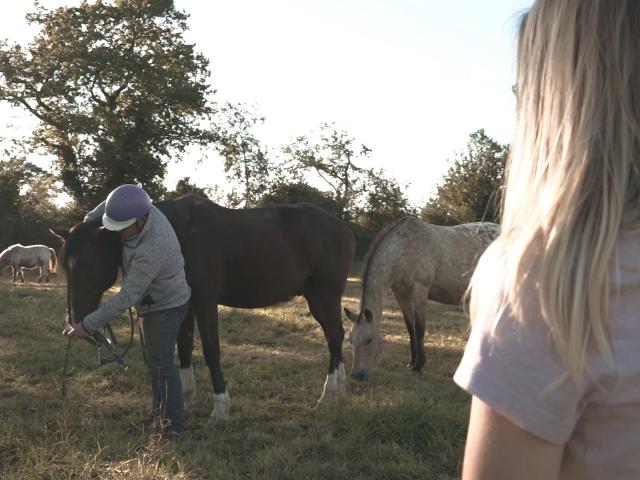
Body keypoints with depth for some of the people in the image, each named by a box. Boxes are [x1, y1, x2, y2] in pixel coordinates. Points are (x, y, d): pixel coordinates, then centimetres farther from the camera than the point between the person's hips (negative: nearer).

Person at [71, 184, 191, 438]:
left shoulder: (151, 251, -39)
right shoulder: (145, 210, -15)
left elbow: (127, 297, -33)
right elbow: (108, 206, 8)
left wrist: (89, 324, -28)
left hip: (164, 307, -10)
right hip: (155, 302, 10)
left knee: (161, 364, -3)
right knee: (154, 359, 19)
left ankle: (173, 424, 6)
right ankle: (160, 412, 32)